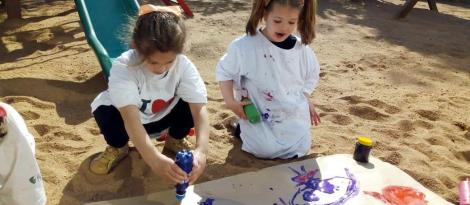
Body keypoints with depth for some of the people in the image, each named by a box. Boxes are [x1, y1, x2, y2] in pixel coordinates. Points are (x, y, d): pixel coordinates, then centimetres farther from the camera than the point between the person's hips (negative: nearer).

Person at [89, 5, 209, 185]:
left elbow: (200, 109, -36)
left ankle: (174, 140, 7)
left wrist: (201, 150, -55)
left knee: (190, 106, -28)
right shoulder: (123, 67, -37)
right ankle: (117, 148, 2)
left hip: (163, 116, 2)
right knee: (104, 110, -34)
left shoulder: (184, 65, -29)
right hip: (128, 116, -1)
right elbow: (131, 118, -47)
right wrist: (155, 159, -62)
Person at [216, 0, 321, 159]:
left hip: (292, 114, 4)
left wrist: (305, 100, 5)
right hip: (257, 114, -4)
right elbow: (224, 71, -5)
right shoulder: (244, 46, -17)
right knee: (265, 150, -18)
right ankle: (243, 128, 14)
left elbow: (311, 75, 13)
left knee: (300, 149, -2)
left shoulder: (301, 49, -5)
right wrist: (230, 101, -12)